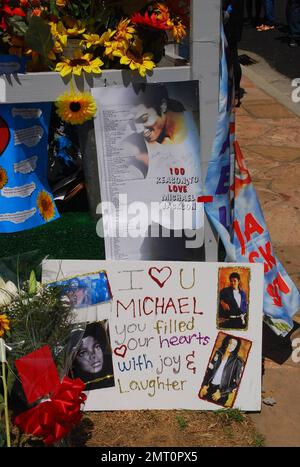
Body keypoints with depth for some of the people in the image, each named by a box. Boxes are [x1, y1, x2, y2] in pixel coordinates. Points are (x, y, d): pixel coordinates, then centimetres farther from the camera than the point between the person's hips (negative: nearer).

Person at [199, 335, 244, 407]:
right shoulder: (218, 354, 5)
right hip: (209, 388, 3)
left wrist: (221, 393, -9)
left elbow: (236, 382, -6)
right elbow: (209, 371, 8)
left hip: (222, 390, -3)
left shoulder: (237, 362, -7)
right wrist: (204, 385, -3)